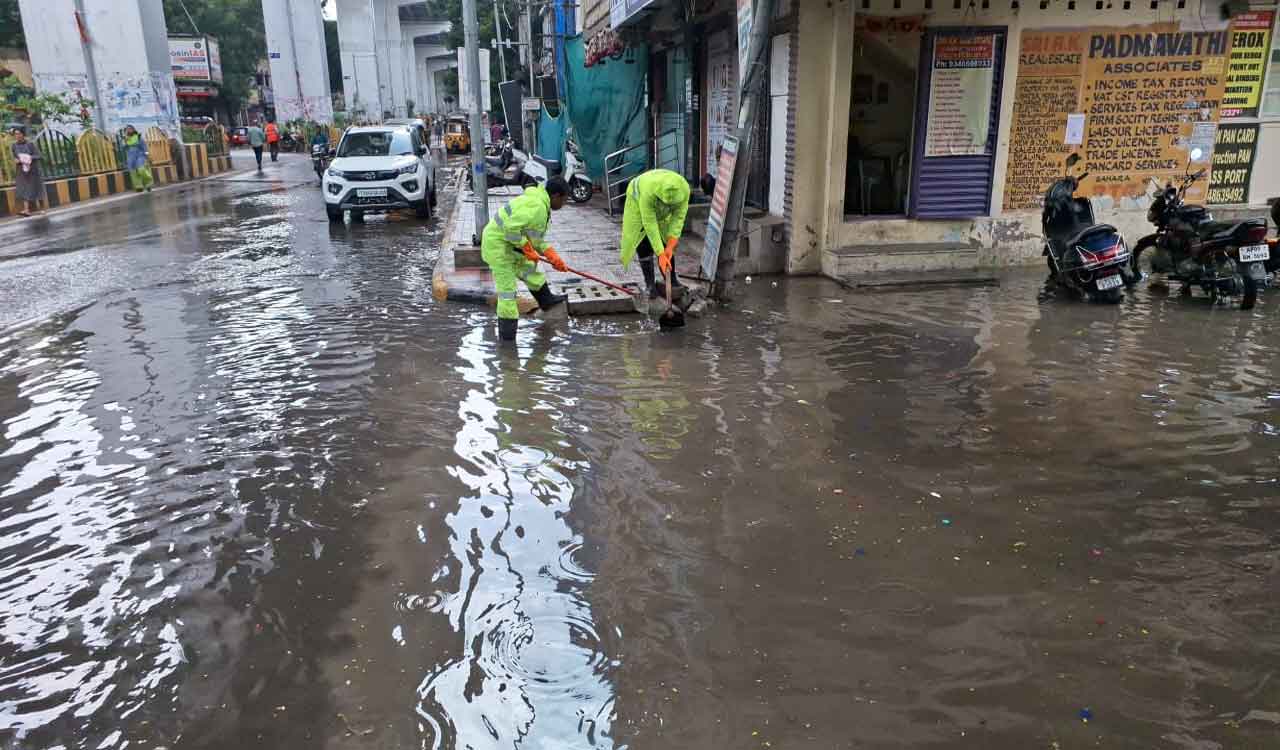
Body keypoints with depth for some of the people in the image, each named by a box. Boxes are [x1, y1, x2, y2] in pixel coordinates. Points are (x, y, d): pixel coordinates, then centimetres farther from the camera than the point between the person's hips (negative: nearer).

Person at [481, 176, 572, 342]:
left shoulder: (542, 205, 11)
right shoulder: (536, 206, -24)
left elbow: (535, 238, 16)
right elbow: (511, 228, -30)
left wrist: (552, 256, 5)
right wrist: (528, 248, -20)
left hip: (509, 244, 10)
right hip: (498, 244, -10)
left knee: (528, 268, 25)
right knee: (507, 287, -7)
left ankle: (546, 300, 44)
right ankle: (507, 333, -2)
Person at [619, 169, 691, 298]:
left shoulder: (684, 189, -35)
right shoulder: (649, 191, -45)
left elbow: (678, 218, -26)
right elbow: (650, 225, -40)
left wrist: (670, 246, -31)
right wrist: (660, 255, -40)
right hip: (638, 200, -3)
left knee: (666, 243, 0)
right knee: (644, 244, -8)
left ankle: (672, 280, 10)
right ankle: (650, 284, -1)